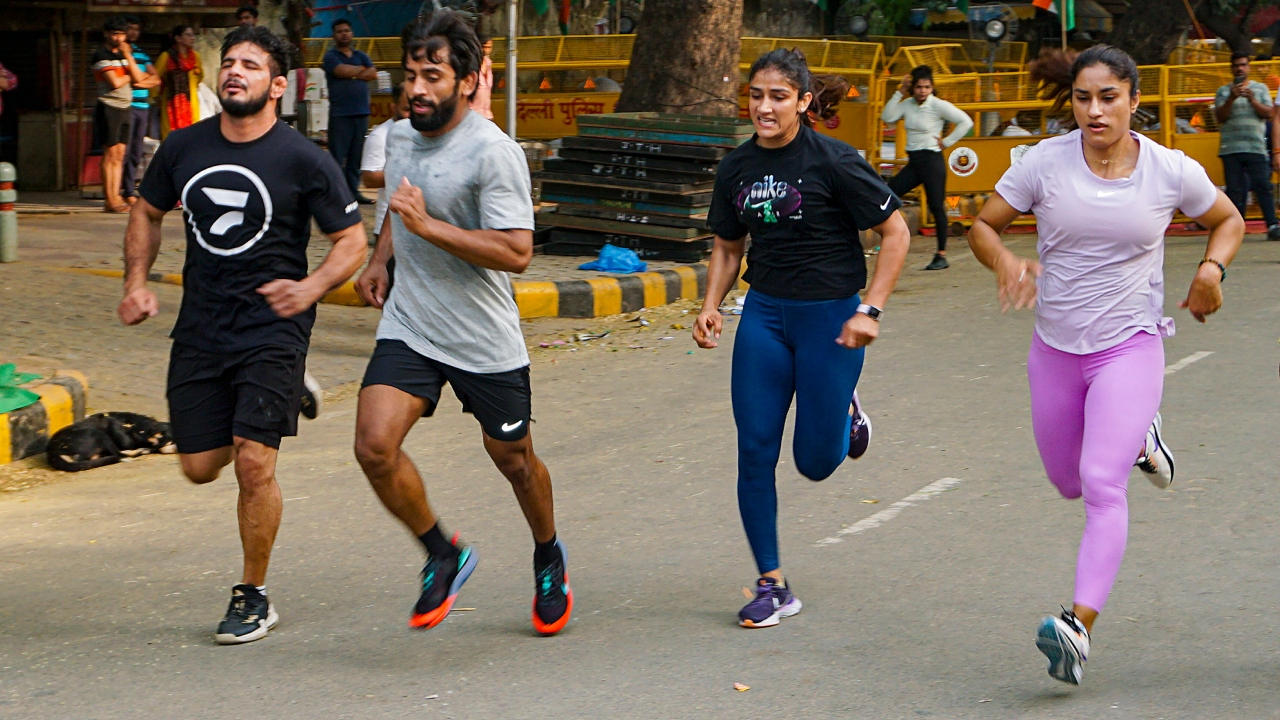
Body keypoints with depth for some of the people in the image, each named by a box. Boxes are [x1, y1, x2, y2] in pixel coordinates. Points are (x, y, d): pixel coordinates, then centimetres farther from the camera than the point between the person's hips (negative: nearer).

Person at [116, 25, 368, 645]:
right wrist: (136, 282, 4)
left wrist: (311, 288, -22)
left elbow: (352, 241, -4)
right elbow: (148, 213, 19)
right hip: (200, 330, 5)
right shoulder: (182, 148, 2)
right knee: (200, 467, 6)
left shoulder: (304, 161, -9)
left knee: (254, 464, -14)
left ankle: (253, 597, 6)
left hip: (273, 331, -4)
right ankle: (276, 408, 39)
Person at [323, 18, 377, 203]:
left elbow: (373, 74, 3)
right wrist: (362, 69, 0)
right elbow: (341, 70, -15)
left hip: (361, 113, 5)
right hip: (340, 113, -5)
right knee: (338, 156, -6)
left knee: (357, 155, 6)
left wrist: (352, 75, -7)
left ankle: (353, 190, 12)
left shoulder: (361, 56, 18)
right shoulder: (331, 56, 3)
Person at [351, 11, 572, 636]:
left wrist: (428, 226, -28)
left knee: (513, 458, 11)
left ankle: (548, 556, 42)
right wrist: (380, 259, 13)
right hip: (408, 328, 5)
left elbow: (517, 253, -24)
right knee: (375, 445, -16)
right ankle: (442, 556, 7)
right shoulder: (399, 137, 5)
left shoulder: (494, 153, -17)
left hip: (485, 342, -5)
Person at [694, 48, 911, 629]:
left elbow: (896, 233, -9)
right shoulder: (736, 167, 3)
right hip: (764, 314, 4)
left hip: (829, 315, -4)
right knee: (755, 453, -2)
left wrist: (870, 309, -15)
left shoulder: (833, 161, -13)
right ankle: (772, 586, 9)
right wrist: (711, 306, -1)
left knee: (815, 462, 2)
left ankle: (844, 413, 38)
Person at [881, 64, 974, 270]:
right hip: (913, 161, 7)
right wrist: (899, 93, -3)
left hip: (932, 160, -7)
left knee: (937, 207, -5)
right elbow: (887, 117, -2)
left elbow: (966, 122, -14)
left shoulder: (938, 105, -10)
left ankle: (942, 256, 0)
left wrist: (946, 142, -11)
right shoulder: (908, 104, 8)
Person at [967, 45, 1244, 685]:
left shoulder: (1172, 172, -7)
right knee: (1068, 483, 20)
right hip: (1055, 349, 3)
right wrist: (1004, 262, -20)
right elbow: (983, 226, 1)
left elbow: (1227, 220, 12)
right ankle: (1136, 433, 52)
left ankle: (1081, 624, -26)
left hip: (1130, 346, -3)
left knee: (1102, 482, -21)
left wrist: (1213, 267, -8)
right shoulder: (1044, 163, -8)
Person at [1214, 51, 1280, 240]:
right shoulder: (1223, 91, 13)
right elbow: (1220, 117, 1)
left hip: (1256, 146, -1)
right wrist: (1231, 98, -13)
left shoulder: (1260, 88, 14)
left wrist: (1252, 100, -11)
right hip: (1231, 148, 1)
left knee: (1262, 186, -11)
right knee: (1234, 190, -1)